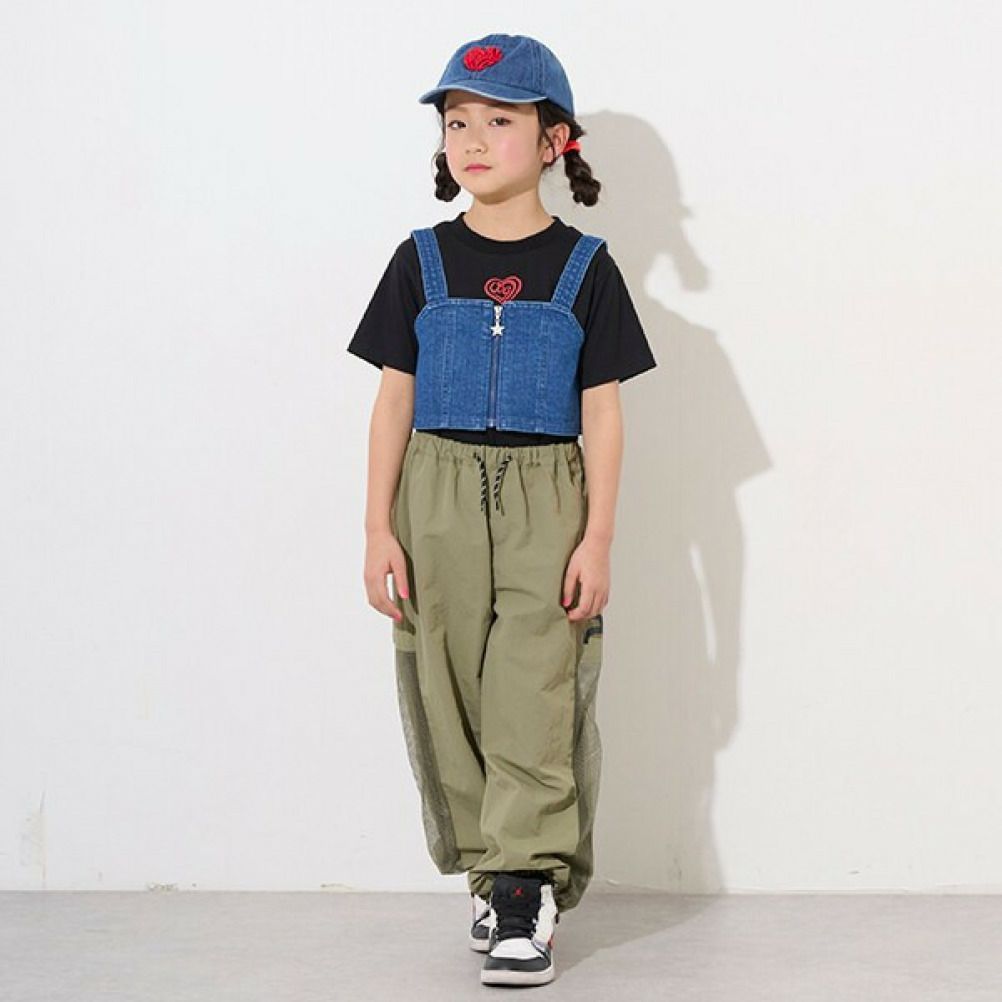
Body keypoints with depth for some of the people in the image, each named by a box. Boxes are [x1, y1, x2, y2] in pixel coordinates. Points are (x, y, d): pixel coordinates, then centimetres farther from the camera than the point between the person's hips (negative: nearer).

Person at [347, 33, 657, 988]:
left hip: (544, 502, -2)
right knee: (452, 695, 5)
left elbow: (601, 413, 1)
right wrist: (379, 530, 0)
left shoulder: (582, 267, 2)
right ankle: (491, 875, 17)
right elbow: (394, 400, 6)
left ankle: (528, 882, -3)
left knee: (536, 696, -8)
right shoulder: (422, 262, 6)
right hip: (438, 498, 2)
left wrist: (597, 537, -5)